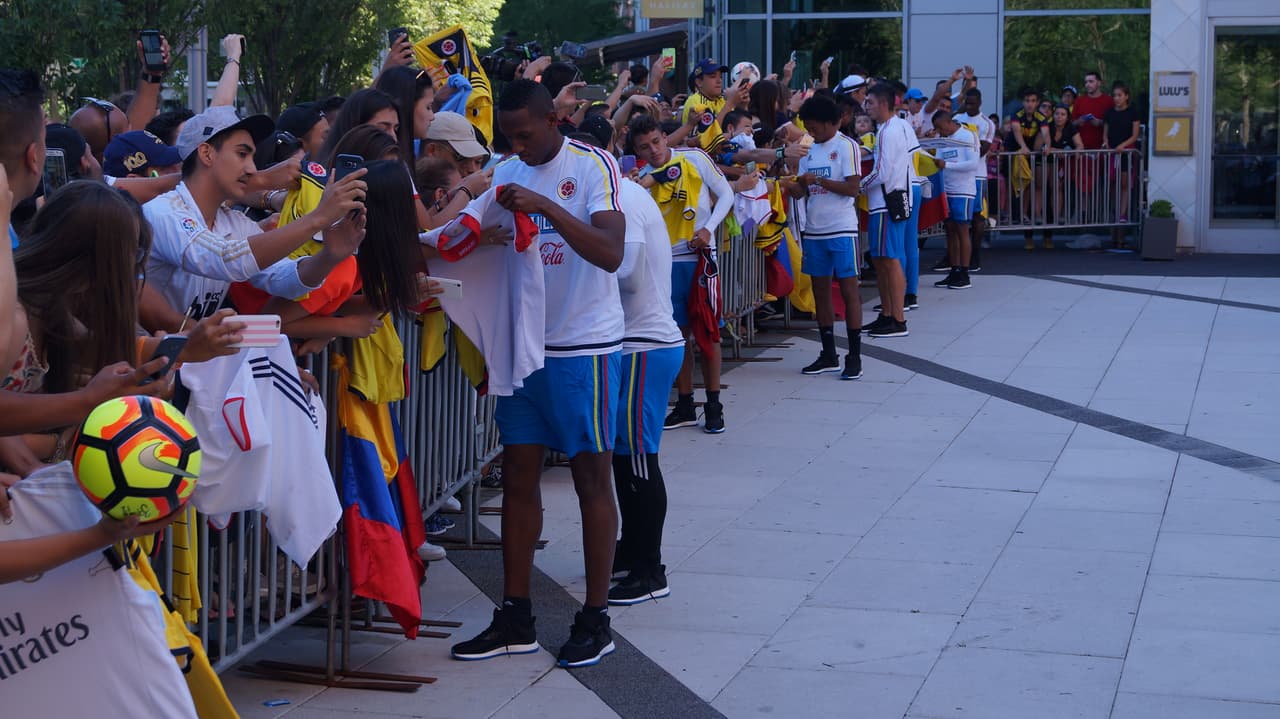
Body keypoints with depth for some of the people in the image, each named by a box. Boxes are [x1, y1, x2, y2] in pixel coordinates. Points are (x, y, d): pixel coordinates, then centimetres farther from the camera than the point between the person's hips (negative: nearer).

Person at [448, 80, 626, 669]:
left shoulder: (593, 167, -10)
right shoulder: (505, 174, 7)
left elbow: (610, 254, -23)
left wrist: (546, 207, -31)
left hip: (585, 348, -5)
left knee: (591, 477, 3)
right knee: (518, 476, 7)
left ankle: (595, 618, 12)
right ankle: (515, 619, 15)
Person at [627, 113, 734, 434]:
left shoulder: (693, 158, -4)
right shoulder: (644, 177, 4)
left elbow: (725, 193, -1)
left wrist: (708, 229, -13)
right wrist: (640, 188, -20)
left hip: (699, 256, -3)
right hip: (666, 260, 3)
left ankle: (714, 406, 8)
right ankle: (685, 405, 17)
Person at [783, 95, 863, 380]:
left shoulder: (846, 146, -7)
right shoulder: (809, 149, 12)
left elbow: (852, 188, -14)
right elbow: (802, 191, 9)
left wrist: (817, 179, -19)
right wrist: (791, 185, -12)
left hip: (841, 230, -7)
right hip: (814, 230, 7)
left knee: (848, 289, -4)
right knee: (820, 290, 9)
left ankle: (854, 357, 0)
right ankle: (829, 355, 18)